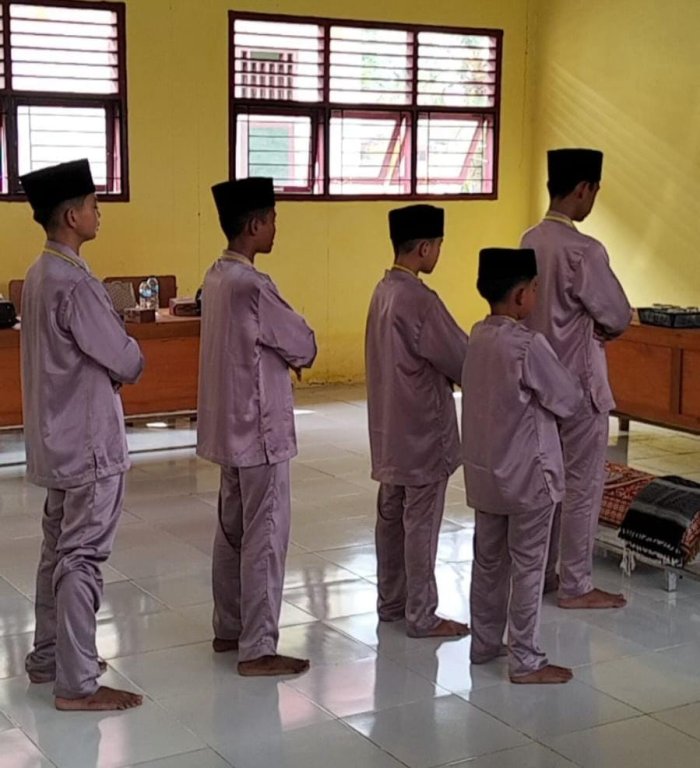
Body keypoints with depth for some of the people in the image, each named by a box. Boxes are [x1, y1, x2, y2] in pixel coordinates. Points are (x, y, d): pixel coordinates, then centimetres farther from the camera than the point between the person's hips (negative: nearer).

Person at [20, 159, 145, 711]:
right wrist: (129, 364, 3)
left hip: (57, 438, 10)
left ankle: (49, 658, 30)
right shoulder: (75, 283, -22)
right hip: (88, 442, -10)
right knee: (83, 558, -4)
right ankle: (78, 684, 3)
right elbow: (127, 361, -18)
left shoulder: (40, 276, 9)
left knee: (59, 550, 18)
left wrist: (108, 371, 1)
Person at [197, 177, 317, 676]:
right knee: (265, 538, -2)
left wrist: (284, 355, 0)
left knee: (233, 531, 17)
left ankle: (229, 629, 29)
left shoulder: (217, 277, 8)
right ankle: (258, 649, 5)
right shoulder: (251, 285, -22)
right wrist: (297, 355, 8)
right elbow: (303, 343, -13)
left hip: (231, 426, 10)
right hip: (260, 428, -10)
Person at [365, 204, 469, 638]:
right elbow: (461, 359, -17)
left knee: (392, 516, 16)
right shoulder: (420, 300, -21)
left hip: (391, 428, 9)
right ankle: (422, 617, 8)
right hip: (422, 430, -9)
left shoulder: (384, 292, 8)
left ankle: (391, 602, 26)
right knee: (421, 524, -1)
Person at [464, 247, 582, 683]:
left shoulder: (478, 338, 2)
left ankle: (484, 644, 28)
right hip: (527, 473, -7)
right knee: (528, 568, 3)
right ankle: (526, 661, 11)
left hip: (485, 471, 8)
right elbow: (569, 401, -12)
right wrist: (571, 385, 8)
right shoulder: (528, 345, -21)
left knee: (488, 561, 17)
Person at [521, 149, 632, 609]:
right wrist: (599, 329, 7)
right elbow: (619, 317, -13)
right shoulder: (583, 250, -22)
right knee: (583, 485, 2)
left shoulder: (530, 242, 4)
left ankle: (540, 572, 26)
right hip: (577, 384, -8)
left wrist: (584, 327, 6)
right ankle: (576, 586, 11)